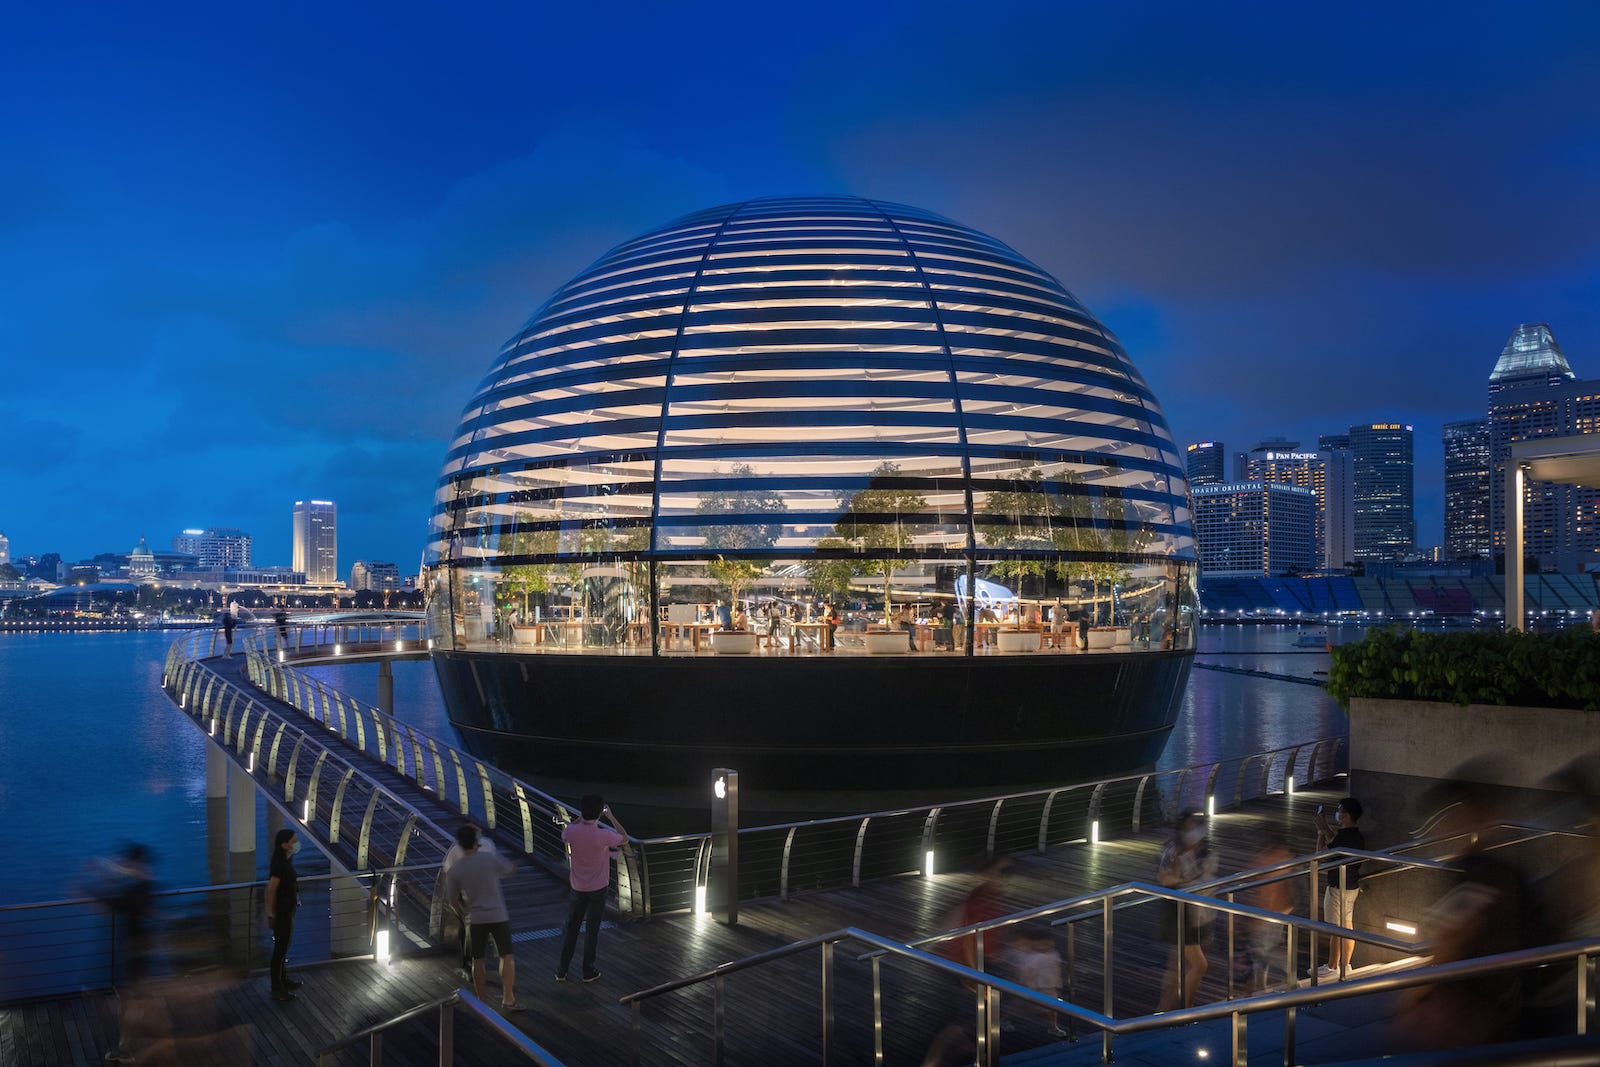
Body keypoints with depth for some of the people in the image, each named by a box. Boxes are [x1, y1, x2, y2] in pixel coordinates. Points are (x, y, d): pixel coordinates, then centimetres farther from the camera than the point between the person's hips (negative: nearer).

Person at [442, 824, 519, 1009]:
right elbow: (511, 869, 5)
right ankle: (508, 998, 1)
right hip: (498, 915, -2)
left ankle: (482, 999, 22)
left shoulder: (455, 869, -7)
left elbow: (452, 897, 0)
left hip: (475, 918, 2)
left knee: (478, 960, 15)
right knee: (506, 956, 5)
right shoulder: (490, 858, -13)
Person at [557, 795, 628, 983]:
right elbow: (624, 839, -4)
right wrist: (611, 817, 0)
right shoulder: (604, 835, -25)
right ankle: (588, 972, 18)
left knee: (571, 927, 15)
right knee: (592, 930, 9)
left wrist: (581, 816, 10)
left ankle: (562, 971, 20)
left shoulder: (572, 832, -16)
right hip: (598, 889, -3)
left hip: (577, 888, 3)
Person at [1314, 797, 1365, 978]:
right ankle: (1345, 965, 24)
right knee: (1347, 926, 15)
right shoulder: (1357, 835, 6)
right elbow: (1334, 842, 22)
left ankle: (1332, 968, 8)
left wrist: (1321, 832, -13)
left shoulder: (1344, 837, -24)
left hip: (1339, 887, -9)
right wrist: (1325, 827, 18)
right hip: (1352, 886, 9)